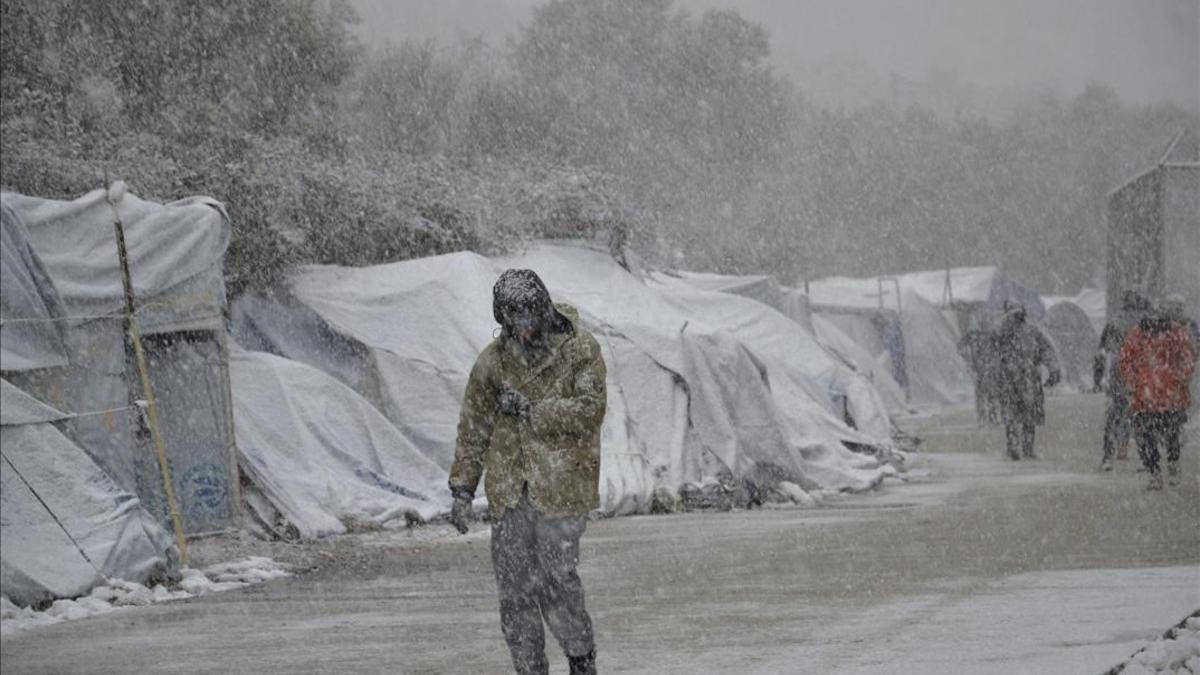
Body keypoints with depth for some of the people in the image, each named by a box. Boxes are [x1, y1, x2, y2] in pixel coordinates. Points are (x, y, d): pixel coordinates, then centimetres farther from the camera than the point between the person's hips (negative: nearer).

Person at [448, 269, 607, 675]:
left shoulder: (581, 351, -4)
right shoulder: (493, 360, 8)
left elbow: (590, 410, -15)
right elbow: (473, 428, 13)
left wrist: (531, 410, -18)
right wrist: (462, 489, 10)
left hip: (562, 487, -4)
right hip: (509, 490, 4)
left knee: (556, 579, -7)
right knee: (515, 588, 3)